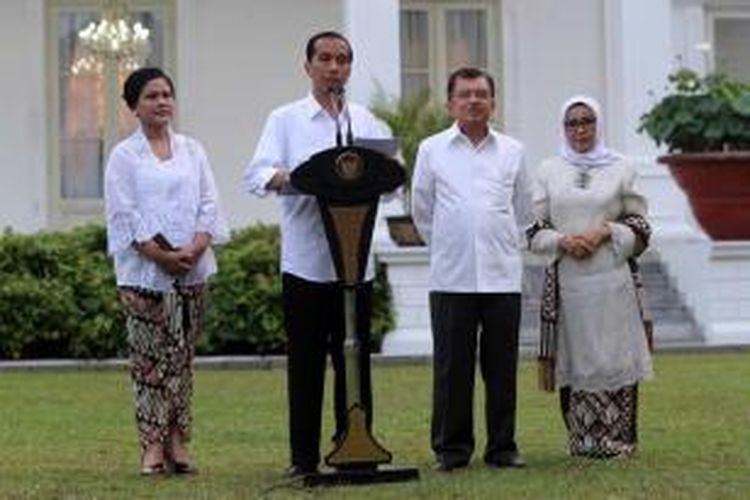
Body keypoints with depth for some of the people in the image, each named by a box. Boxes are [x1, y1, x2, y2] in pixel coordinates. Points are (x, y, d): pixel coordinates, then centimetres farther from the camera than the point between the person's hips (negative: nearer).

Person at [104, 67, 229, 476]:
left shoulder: (192, 151, 13)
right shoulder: (124, 156, 3)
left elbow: (209, 205, 7)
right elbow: (124, 215, -5)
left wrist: (195, 248, -9)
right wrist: (160, 255, -14)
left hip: (192, 269, 3)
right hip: (144, 272, -3)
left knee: (181, 356, 5)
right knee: (149, 357, -3)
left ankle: (178, 442, 8)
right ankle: (152, 445, 0)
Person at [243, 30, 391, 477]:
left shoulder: (368, 122, 12)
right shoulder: (285, 120, 6)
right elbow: (258, 174, -7)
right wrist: (287, 179, -28)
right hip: (305, 261, -2)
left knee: (355, 360, 6)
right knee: (306, 362, 2)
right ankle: (304, 458, 9)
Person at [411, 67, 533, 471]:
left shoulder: (512, 151, 10)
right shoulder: (432, 150, 5)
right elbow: (421, 209, 13)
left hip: (502, 275, 1)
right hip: (451, 277, -1)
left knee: (502, 366, 4)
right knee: (451, 366, 0)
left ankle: (502, 447, 13)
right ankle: (451, 449, 8)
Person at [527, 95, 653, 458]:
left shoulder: (620, 169, 8)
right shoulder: (547, 172, 10)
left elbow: (640, 229, 8)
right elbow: (534, 231, 9)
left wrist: (605, 231, -9)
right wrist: (563, 241, -10)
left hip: (612, 279, -1)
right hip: (566, 280, 1)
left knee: (615, 357, -3)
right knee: (575, 360, 2)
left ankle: (618, 439, 5)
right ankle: (582, 440, 11)